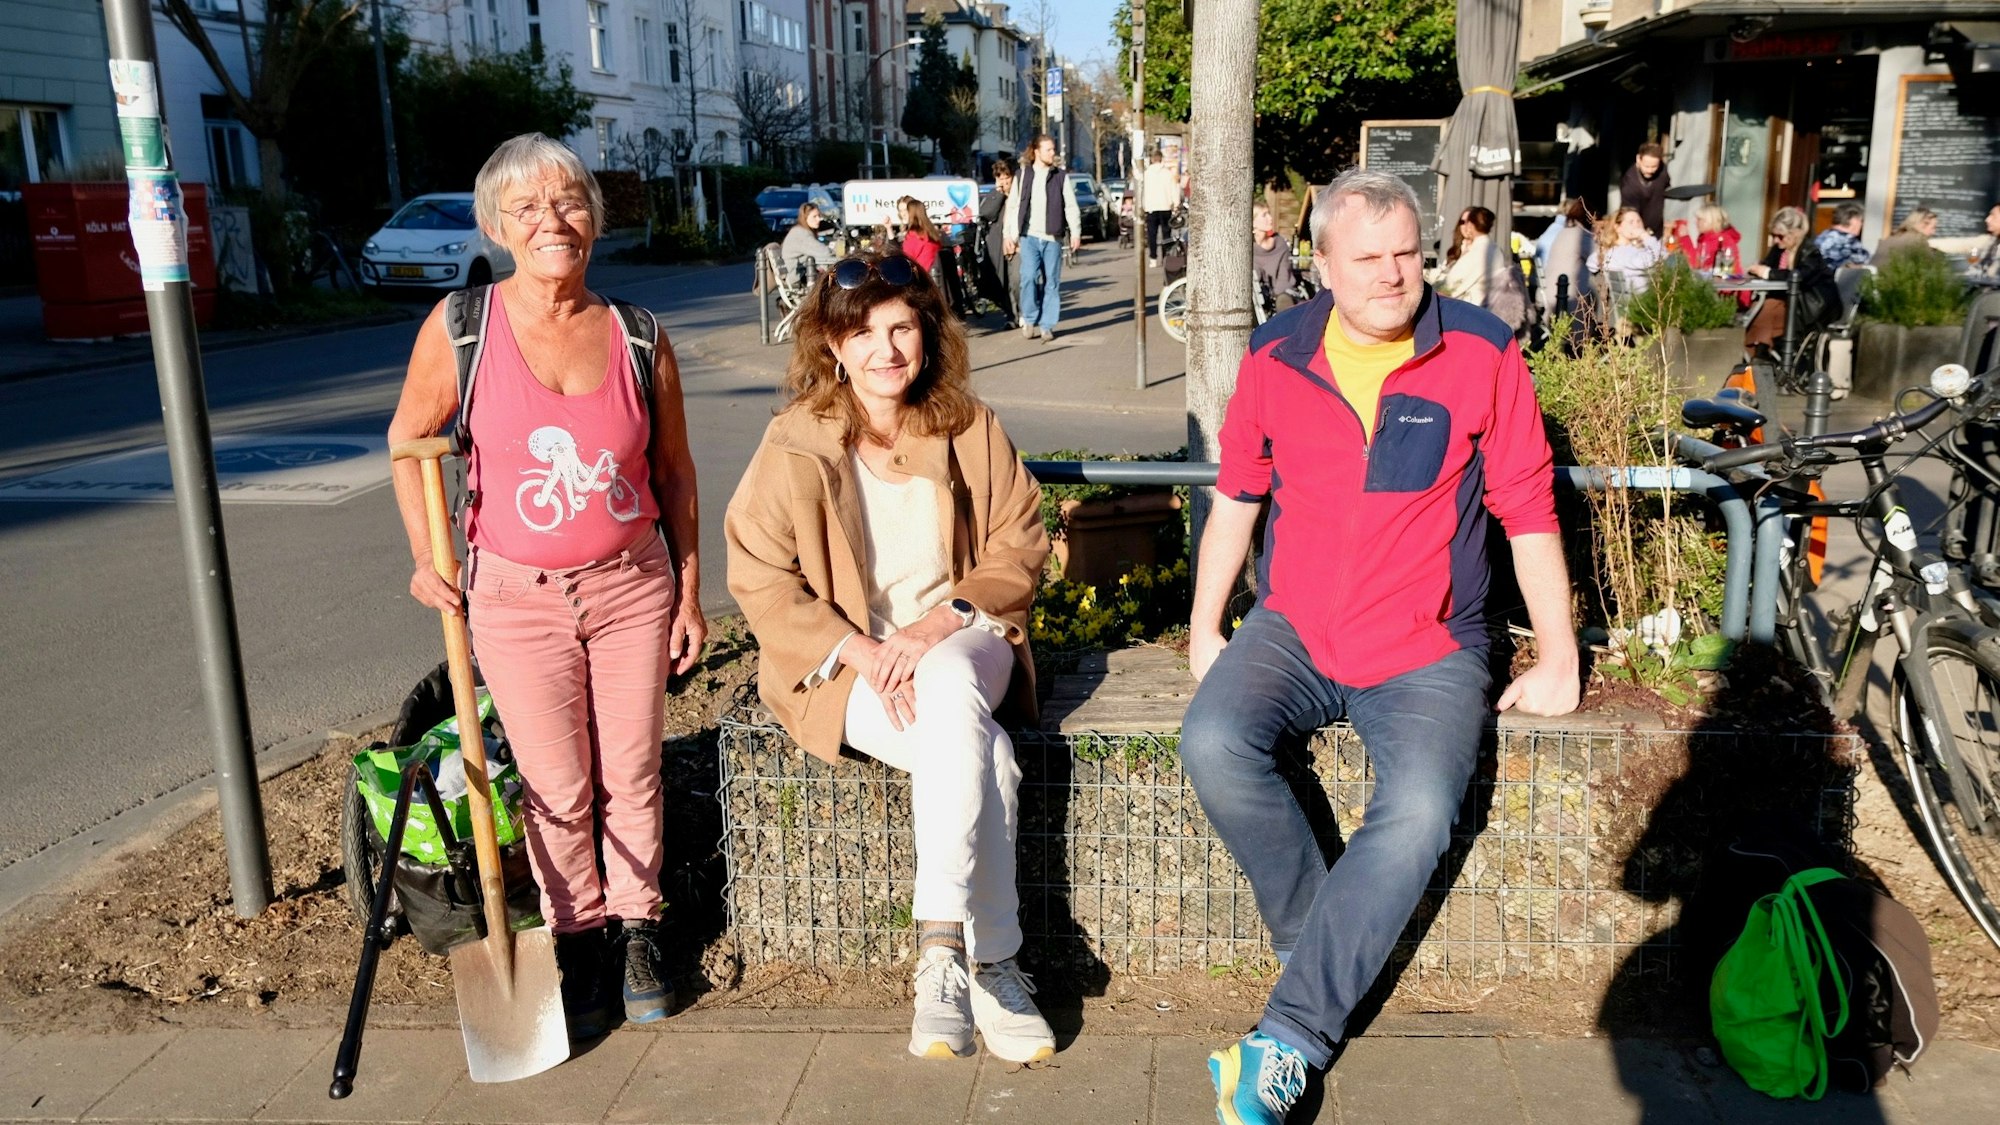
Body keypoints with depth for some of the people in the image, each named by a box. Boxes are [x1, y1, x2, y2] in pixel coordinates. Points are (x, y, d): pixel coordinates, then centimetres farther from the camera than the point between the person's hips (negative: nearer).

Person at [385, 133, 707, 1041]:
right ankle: (579, 941, 28)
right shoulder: (461, 326, -8)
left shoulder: (638, 338, -4)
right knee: (557, 787, 7)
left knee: (633, 777, 10)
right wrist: (427, 558, -1)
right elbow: (410, 439, 6)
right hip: (517, 598, -1)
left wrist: (689, 591, 5)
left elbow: (674, 471, 5)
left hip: (633, 588, 1)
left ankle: (637, 931, 29)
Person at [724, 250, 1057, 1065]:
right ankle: (989, 962, -22)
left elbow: (1018, 549, 3)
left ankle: (943, 952, -25)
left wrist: (938, 626, -13)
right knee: (976, 750, -30)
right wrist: (863, 652, -18)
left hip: (957, 640, 2)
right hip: (843, 663, -2)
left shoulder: (969, 429, 3)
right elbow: (759, 578, -7)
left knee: (950, 696, -34)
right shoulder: (795, 445, -6)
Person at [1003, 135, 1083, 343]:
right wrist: (1010, 235, 5)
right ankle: (1030, 319, 3)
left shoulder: (1061, 177, 7)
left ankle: (1047, 326, 10)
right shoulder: (1023, 176, 8)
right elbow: (1013, 207, 9)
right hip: (1029, 236, -1)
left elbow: (1071, 206, 3)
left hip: (1052, 238, 1)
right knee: (1029, 277, -14)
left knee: (1052, 282, 2)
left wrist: (1075, 232, -7)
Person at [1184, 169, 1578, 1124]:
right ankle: (1327, 948, -5)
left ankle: (1289, 1040, -18)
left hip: (1428, 651, -2)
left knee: (1418, 811, -29)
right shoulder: (1275, 357, 3)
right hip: (1292, 632, 2)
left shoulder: (1484, 352, -3)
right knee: (1213, 744, -27)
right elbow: (1236, 496, 13)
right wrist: (1204, 630, 10)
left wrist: (1558, 654, 1)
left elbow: (1529, 512, 2)